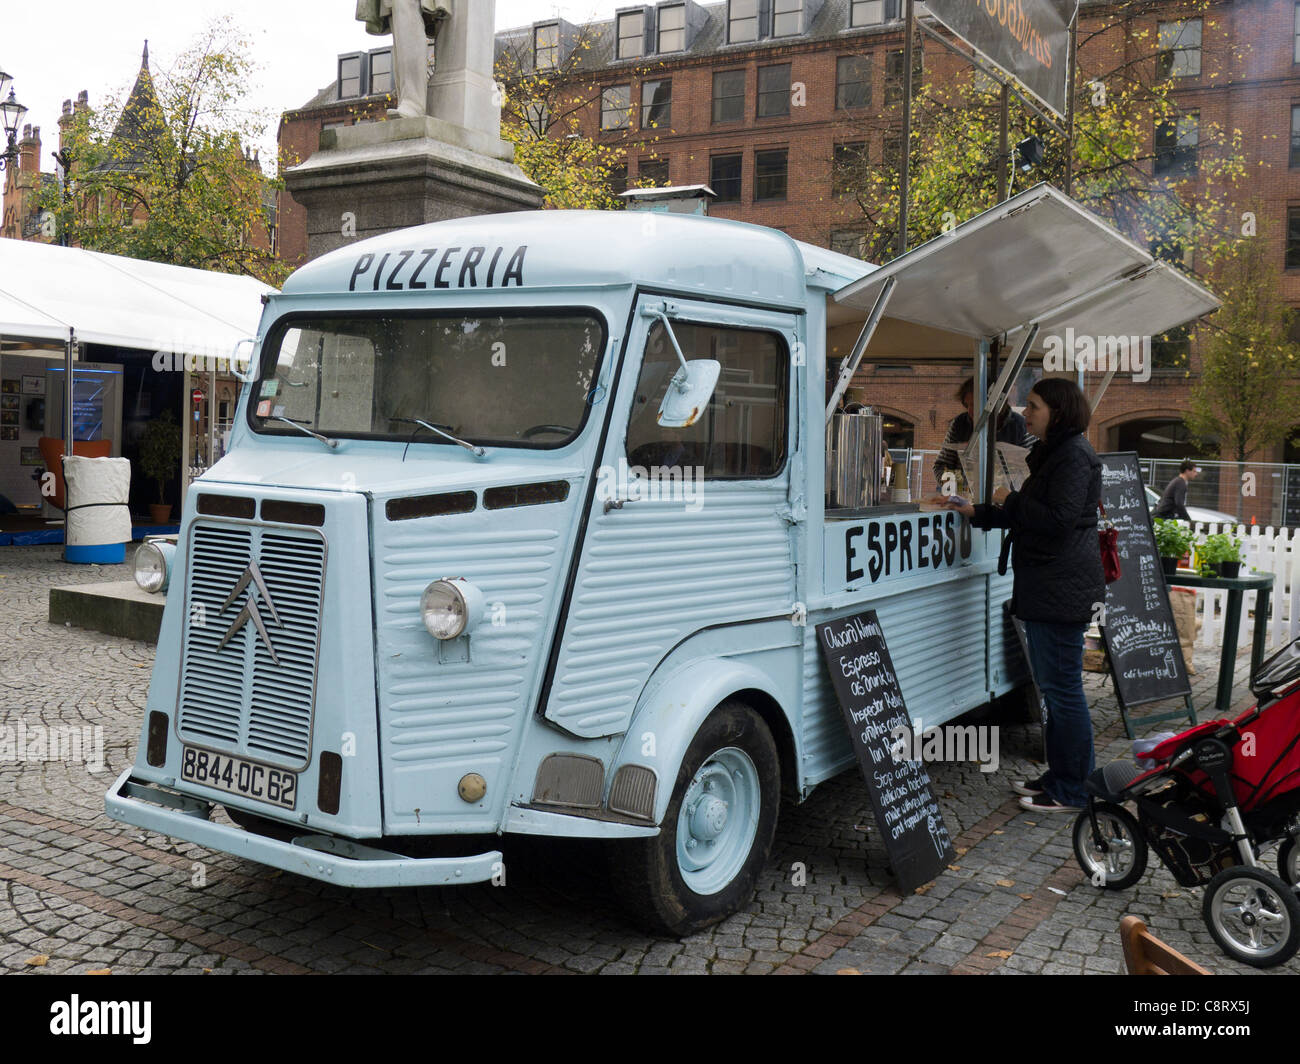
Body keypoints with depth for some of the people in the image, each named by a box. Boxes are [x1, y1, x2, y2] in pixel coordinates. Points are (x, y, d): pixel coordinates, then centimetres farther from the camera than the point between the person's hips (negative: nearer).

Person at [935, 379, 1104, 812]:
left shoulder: (1074, 457, -13)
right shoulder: (1051, 454, 19)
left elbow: (1058, 519, -23)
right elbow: (1030, 516, 24)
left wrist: (1010, 501, -9)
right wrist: (975, 511, 20)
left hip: (1063, 591, -11)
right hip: (1046, 589, 11)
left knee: (1062, 687, -5)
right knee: (1054, 686, 16)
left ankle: (1074, 791, 3)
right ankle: (1059, 776, 27)